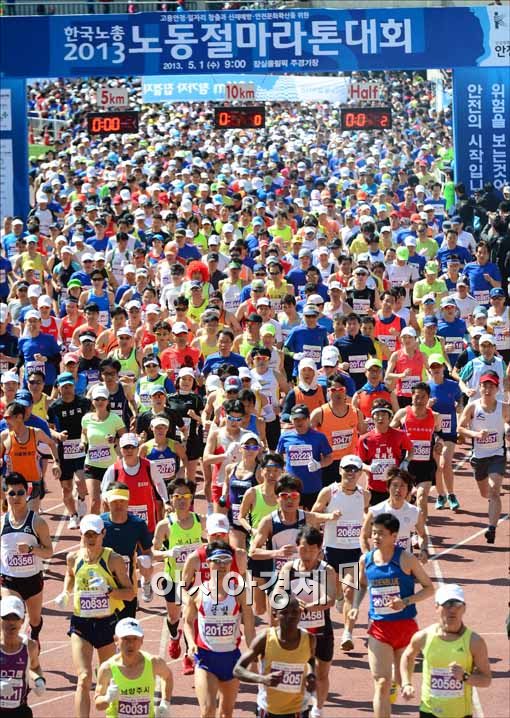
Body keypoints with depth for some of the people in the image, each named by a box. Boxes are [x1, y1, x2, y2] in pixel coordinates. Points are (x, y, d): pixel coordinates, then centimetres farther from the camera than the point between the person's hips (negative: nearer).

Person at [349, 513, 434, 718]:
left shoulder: (406, 559, -11)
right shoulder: (366, 560, 1)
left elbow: (429, 588, -4)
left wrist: (406, 601, -19)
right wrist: (355, 607, 2)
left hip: (406, 625, -2)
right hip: (379, 627, 2)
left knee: (402, 680, 15)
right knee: (381, 684, -8)